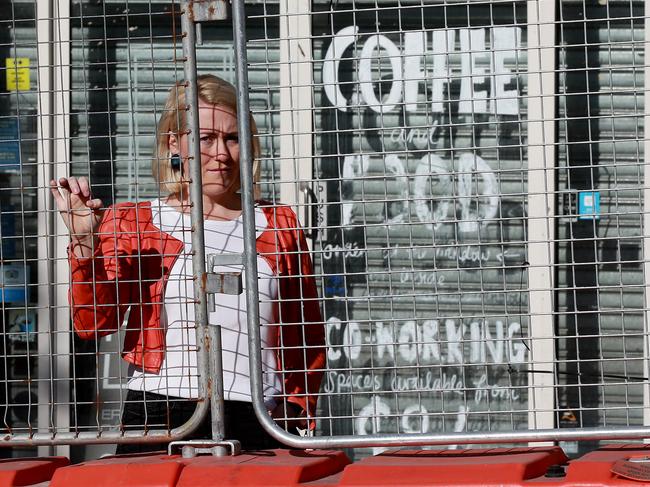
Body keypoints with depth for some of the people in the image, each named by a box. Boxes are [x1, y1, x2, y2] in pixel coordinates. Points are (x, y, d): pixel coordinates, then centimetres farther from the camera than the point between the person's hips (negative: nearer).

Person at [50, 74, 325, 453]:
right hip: (159, 419, -1)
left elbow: (309, 339, 20)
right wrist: (84, 243, -14)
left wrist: (295, 406, 8)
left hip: (254, 426, 1)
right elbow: (94, 323, -2)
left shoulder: (277, 226, 14)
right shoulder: (130, 223, 10)